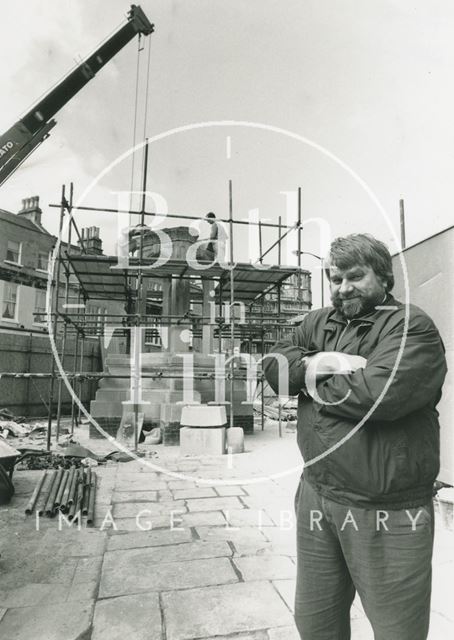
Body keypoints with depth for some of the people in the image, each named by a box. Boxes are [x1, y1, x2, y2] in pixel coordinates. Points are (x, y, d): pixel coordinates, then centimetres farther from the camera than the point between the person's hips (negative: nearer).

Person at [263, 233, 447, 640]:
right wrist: (313, 363, -18)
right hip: (316, 496, 6)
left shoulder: (411, 325, -11)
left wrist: (316, 382, -10)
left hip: (387, 512, -5)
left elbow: (380, 393, -27)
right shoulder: (318, 322, 10)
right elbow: (273, 366, 3)